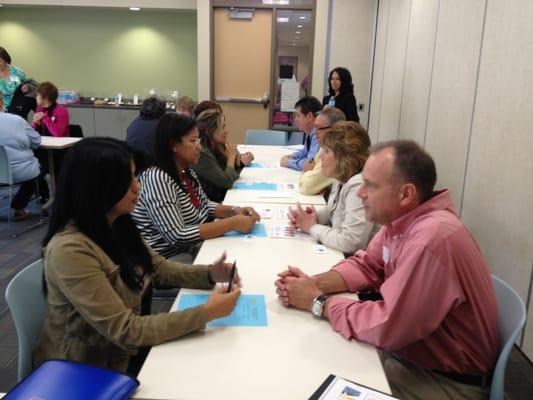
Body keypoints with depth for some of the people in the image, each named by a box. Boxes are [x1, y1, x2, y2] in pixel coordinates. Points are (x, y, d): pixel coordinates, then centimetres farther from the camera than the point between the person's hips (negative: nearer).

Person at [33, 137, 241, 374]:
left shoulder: (116, 225, -4)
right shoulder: (70, 251, -28)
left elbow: (158, 268, 7)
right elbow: (125, 331, -28)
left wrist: (210, 275, -9)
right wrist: (206, 312, -28)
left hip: (126, 353, 6)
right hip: (87, 371, -6)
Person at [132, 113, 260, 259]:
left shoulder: (187, 171, 3)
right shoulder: (158, 179, -22)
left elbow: (203, 205, 14)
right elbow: (178, 237, -27)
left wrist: (234, 210, -5)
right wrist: (232, 223, -26)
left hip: (194, 250, 8)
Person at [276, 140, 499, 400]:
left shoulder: (430, 238, -33)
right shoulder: (400, 218, -4)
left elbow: (386, 327, -29)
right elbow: (366, 266, 6)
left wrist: (318, 302, -17)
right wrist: (315, 283, -11)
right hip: (408, 354, 7)